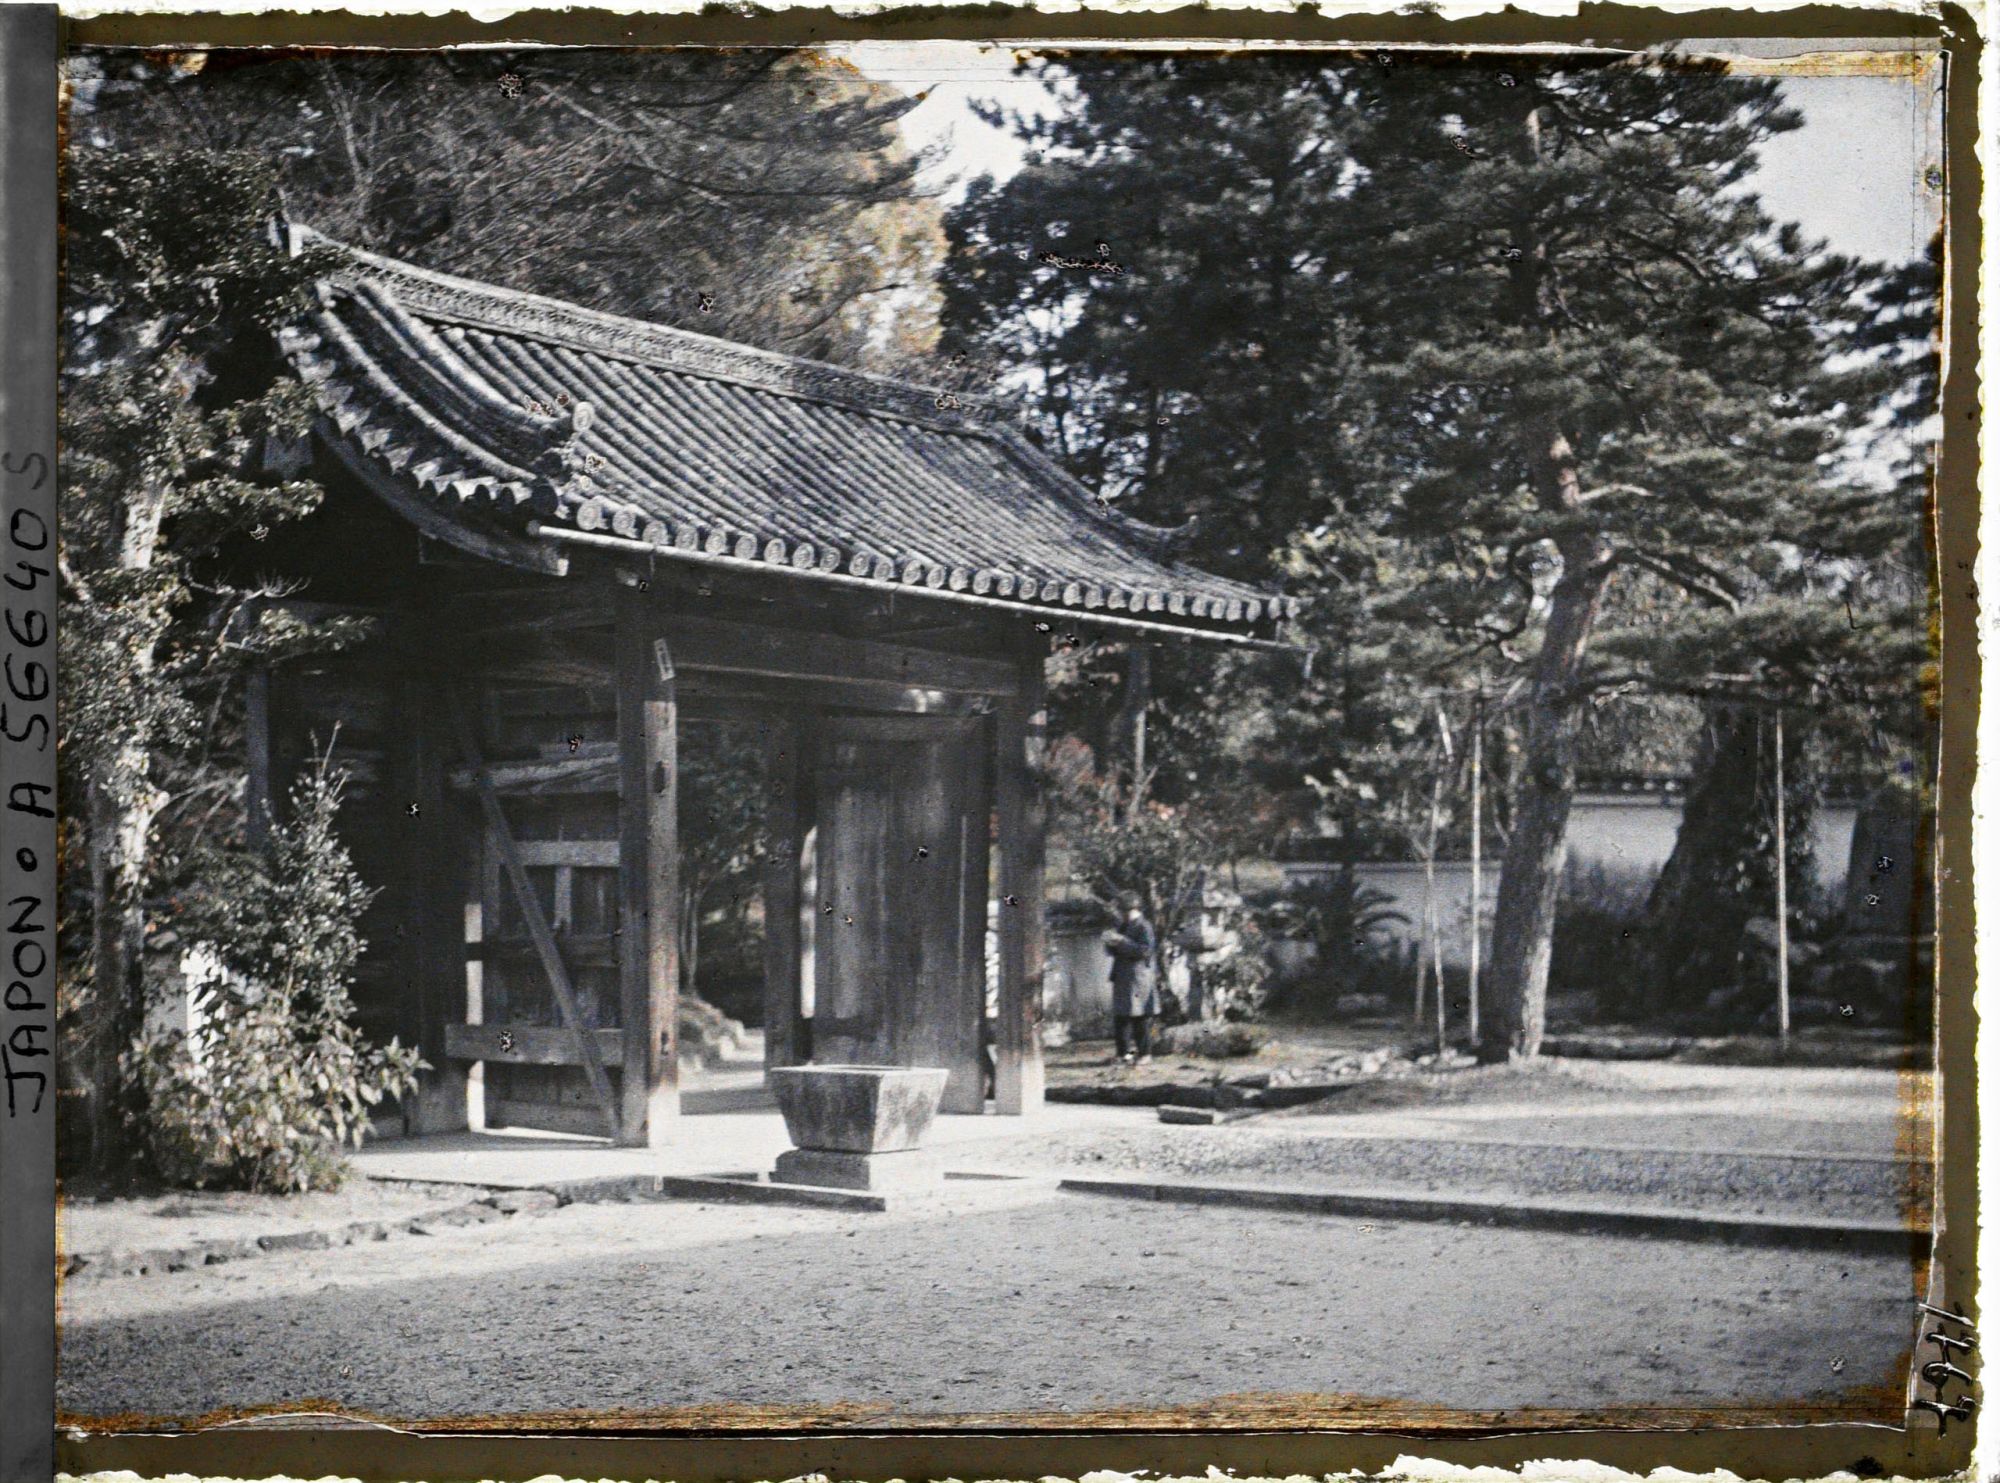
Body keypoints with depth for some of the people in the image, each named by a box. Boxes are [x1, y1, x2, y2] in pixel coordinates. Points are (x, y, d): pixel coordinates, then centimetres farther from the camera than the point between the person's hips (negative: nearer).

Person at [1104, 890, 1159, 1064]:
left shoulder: (1144, 927, -8)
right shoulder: (1121, 926, 17)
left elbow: (1145, 950, -19)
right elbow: (1111, 951, 20)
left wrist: (1121, 941, -21)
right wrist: (1111, 943, -3)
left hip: (1138, 977, -8)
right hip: (1121, 977, 8)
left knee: (1140, 1017, -5)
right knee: (1120, 1017, 7)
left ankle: (1144, 1052, 0)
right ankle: (1125, 1051, 13)